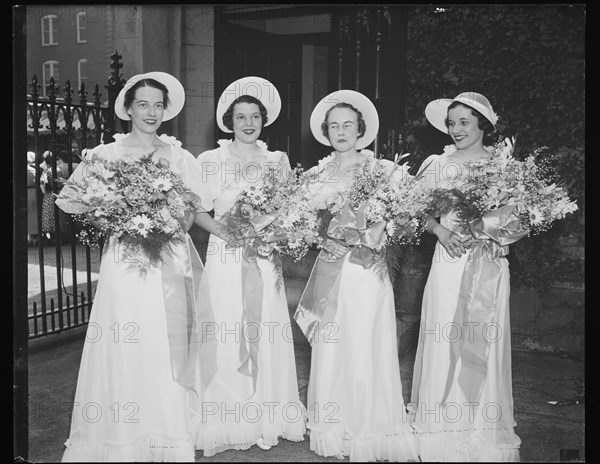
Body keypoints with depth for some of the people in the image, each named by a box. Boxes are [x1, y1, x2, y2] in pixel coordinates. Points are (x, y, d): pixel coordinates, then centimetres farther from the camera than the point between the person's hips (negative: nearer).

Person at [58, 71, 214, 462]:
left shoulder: (180, 157, 9)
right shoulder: (104, 155, 4)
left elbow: (190, 213, 8)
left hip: (169, 265, 2)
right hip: (124, 265, -1)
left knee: (167, 352, 3)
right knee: (124, 352, -1)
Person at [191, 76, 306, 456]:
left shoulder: (278, 160, 11)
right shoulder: (210, 160, 3)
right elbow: (198, 211, -2)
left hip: (266, 258, 2)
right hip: (226, 256, -2)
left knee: (266, 332, 3)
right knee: (226, 336, -2)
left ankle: (268, 420, 16)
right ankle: (226, 423, 11)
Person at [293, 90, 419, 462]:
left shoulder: (382, 170, 2)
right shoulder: (319, 174, 11)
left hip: (367, 269, -3)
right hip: (330, 268, 3)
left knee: (364, 350, -2)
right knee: (330, 352, 5)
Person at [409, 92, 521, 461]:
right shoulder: (439, 165, 8)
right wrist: (441, 231, -13)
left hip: (488, 262, -1)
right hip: (449, 260, 1)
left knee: (483, 347, 2)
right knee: (443, 345, 0)